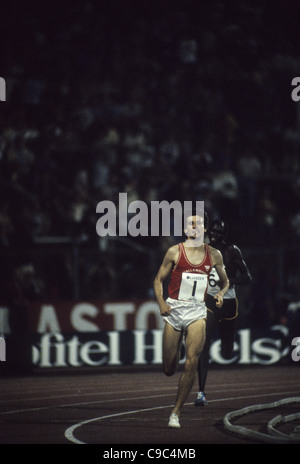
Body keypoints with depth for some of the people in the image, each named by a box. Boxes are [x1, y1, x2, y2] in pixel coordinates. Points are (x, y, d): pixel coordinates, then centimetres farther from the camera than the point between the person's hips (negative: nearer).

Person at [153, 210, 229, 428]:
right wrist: (161, 303, -11)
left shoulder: (214, 254, 5)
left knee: (192, 363, -17)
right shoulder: (175, 252, 0)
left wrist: (221, 293, -3)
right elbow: (159, 279, 5)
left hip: (197, 312, 0)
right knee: (169, 369, 3)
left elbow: (225, 281, 19)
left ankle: (176, 413, -8)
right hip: (174, 309, 0)